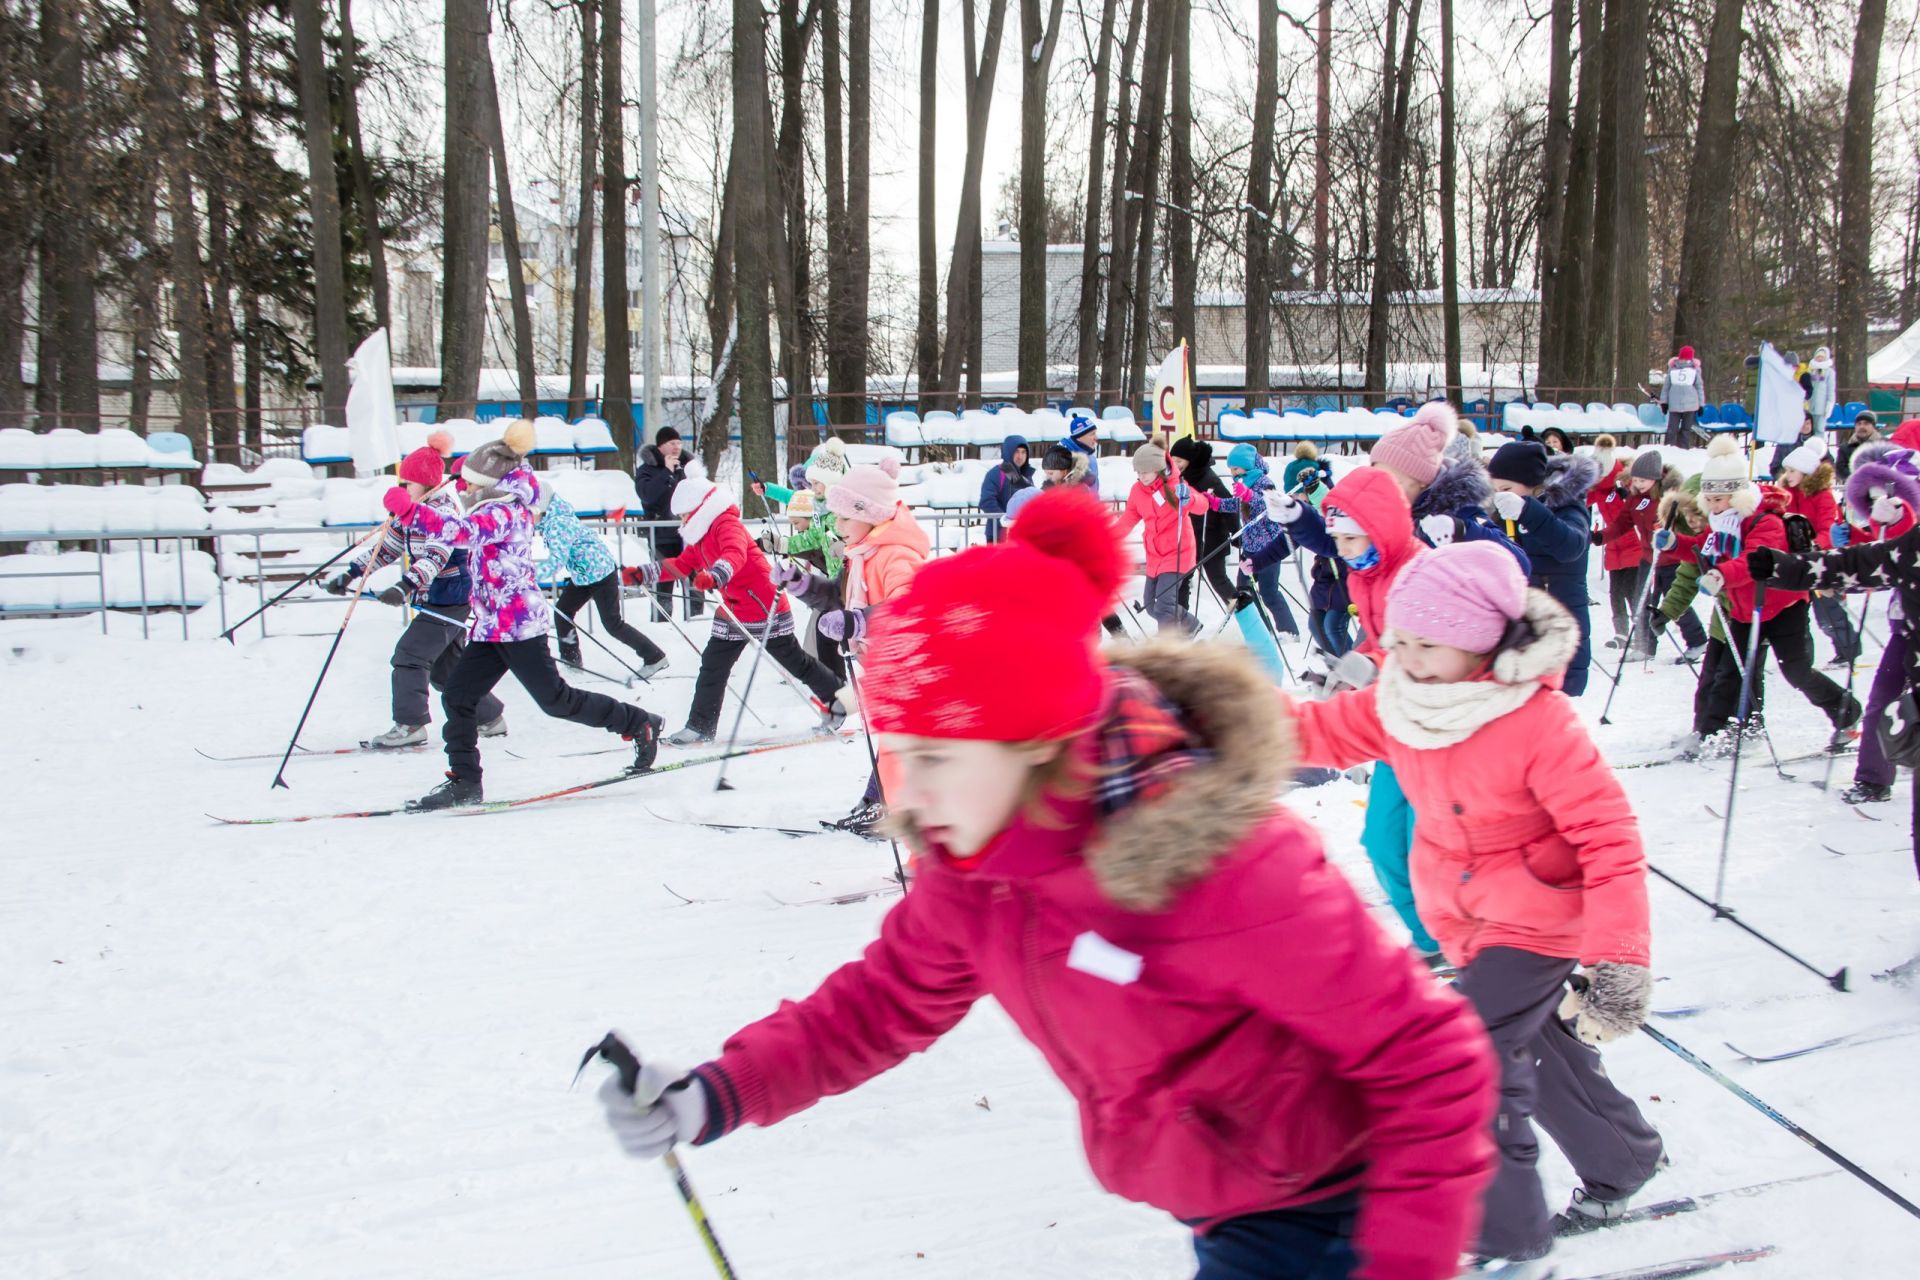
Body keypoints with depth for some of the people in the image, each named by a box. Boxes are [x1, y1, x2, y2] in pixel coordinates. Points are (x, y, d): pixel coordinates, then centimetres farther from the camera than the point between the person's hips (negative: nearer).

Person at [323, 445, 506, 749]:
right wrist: (350, 573, 9)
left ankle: (410, 724, -9)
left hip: (449, 599, -9)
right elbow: (386, 549, 17)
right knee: (446, 667, 13)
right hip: (432, 599, 9)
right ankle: (490, 717, 24)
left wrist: (405, 586, -46)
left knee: (409, 654, -12)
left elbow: (436, 556, -33)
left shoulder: (443, 513, -18)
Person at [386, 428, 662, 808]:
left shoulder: (503, 513, -17)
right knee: (458, 697, 3)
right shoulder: (502, 507, 12)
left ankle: (640, 724, 10)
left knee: (555, 699, -3)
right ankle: (465, 781, 7)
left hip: (518, 623, -10)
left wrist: (409, 511, -37)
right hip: (493, 626, 10)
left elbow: (462, 530, -34)